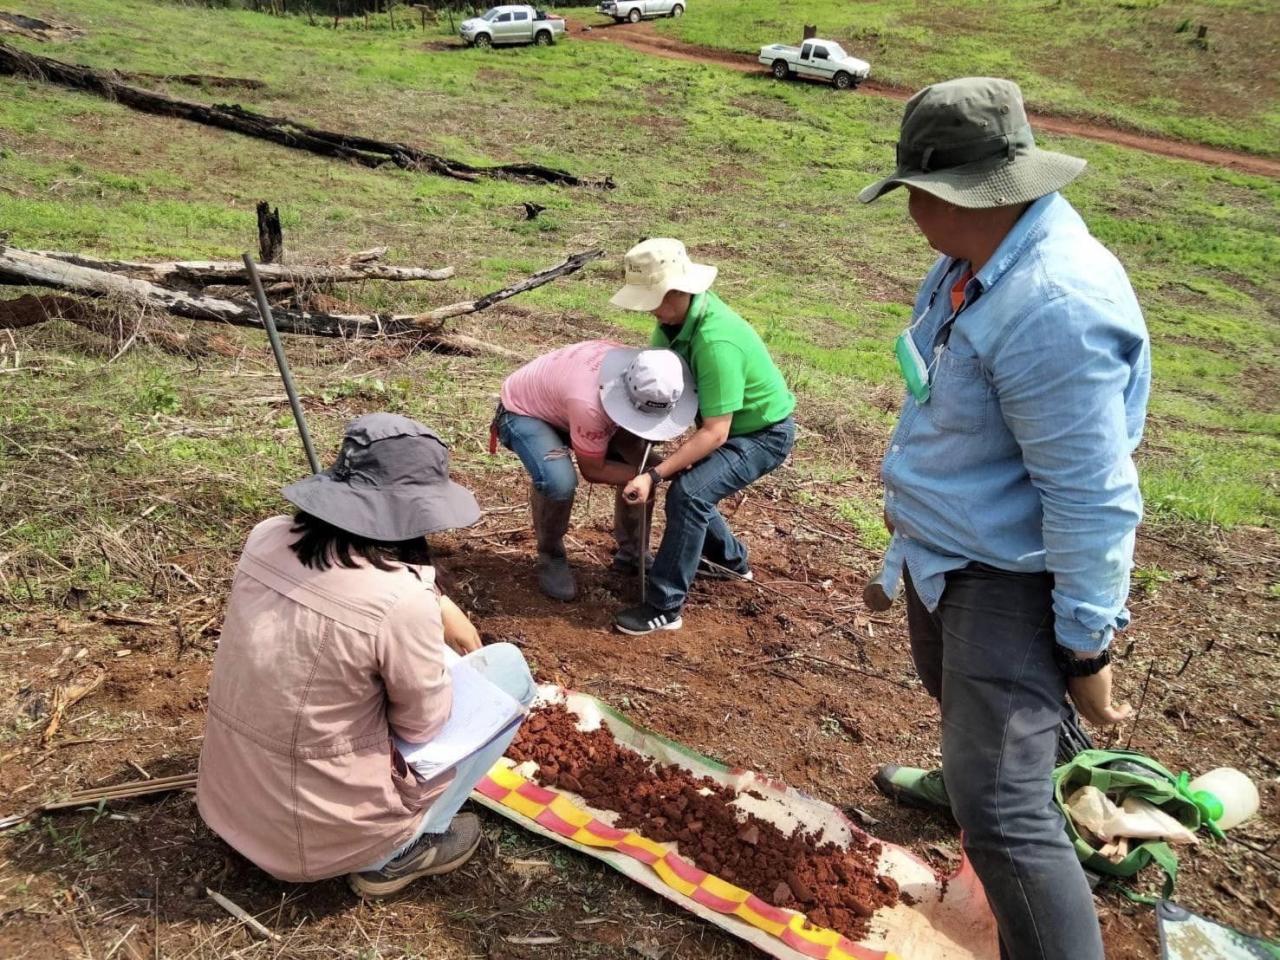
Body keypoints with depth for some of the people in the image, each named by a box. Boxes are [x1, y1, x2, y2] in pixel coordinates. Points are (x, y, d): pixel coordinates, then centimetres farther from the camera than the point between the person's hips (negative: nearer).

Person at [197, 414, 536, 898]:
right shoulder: (401, 603, -27)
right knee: (508, 668, 4)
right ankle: (396, 854, 7)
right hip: (327, 837, -6)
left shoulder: (267, 538, -8)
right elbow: (422, 726, -10)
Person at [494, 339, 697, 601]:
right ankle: (551, 558, -4)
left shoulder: (639, 374, -22)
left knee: (641, 462, -4)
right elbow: (593, 470, -27)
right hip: (522, 411, -7)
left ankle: (632, 553, 15)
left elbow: (623, 435, -9)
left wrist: (652, 466, -27)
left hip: (562, 400, 7)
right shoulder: (588, 403, -43)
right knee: (559, 481, -33)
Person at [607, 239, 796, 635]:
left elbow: (714, 433, -34)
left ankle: (664, 607, -14)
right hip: (730, 423, 9)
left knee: (687, 493, -25)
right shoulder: (678, 315, -11)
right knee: (685, 479, 18)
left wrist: (654, 475, -37)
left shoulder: (715, 342, -36)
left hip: (763, 433, -9)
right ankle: (729, 558, 40)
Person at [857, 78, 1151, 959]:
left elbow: (1092, 500, -30)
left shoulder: (1053, 307, -34)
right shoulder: (982, 258, -2)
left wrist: (1087, 647, -21)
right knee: (957, 690, 35)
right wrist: (911, 538, 22)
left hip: (1008, 579, -10)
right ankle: (959, 776, 67)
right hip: (946, 551, 10)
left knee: (1000, 813, -12)